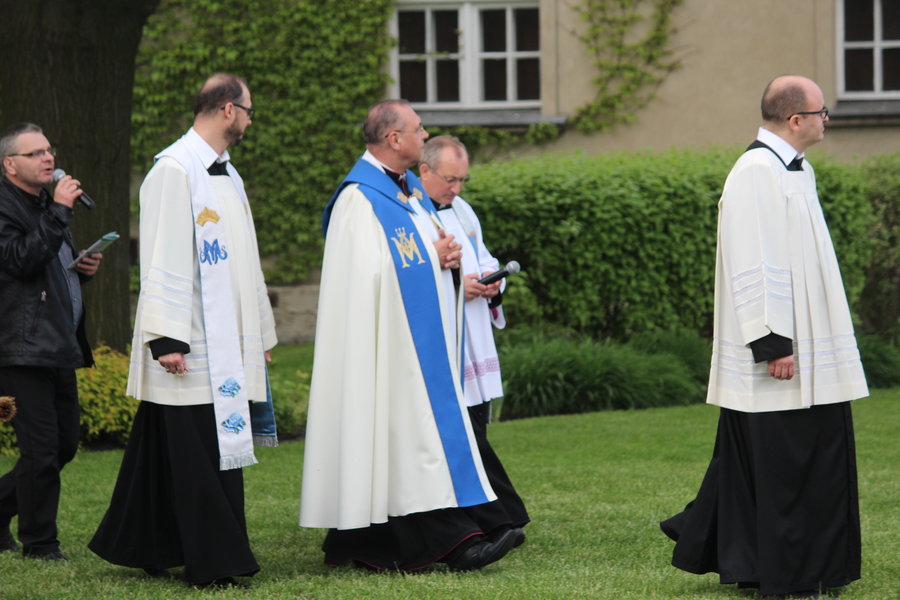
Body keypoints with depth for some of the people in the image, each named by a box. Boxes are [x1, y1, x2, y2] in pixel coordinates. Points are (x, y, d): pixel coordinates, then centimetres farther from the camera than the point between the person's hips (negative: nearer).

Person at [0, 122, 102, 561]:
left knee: (64, 444, 11)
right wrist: (59, 212, -22)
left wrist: (84, 267, 10)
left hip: (59, 347, 9)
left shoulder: (45, 204, 20)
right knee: (42, 450, -7)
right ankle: (39, 544, 4)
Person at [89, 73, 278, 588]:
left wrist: (261, 333, 22)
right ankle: (212, 563, -3)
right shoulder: (175, 170, -11)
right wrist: (167, 339, -21)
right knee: (197, 454, -6)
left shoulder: (226, 175, 17)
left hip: (227, 345, 9)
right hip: (192, 346, -9)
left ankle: (147, 549, 17)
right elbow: (163, 259, -16)